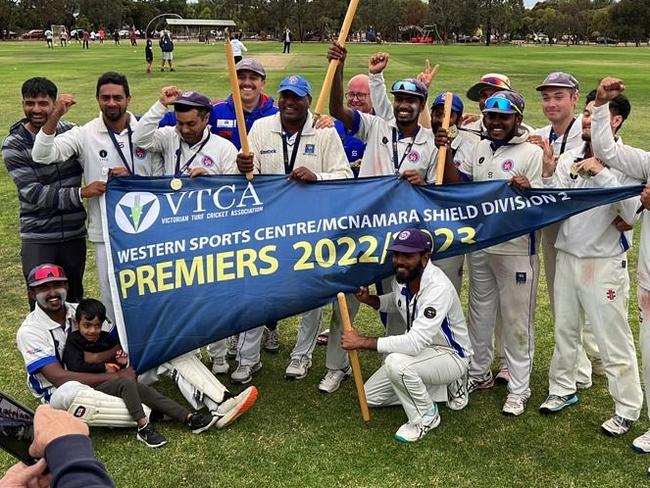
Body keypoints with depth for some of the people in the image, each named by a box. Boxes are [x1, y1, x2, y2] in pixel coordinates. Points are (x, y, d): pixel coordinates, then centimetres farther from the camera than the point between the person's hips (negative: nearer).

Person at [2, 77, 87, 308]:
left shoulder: (71, 132, -2)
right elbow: (34, 193, -16)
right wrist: (80, 193, -26)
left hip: (74, 234, 2)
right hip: (37, 238, -2)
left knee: (75, 298, 15)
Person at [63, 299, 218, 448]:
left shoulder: (105, 338, 13)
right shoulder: (73, 343, -4)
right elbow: (75, 366, -20)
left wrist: (122, 361, -2)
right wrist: (104, 367, -11)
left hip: (111, 383, 6)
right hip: (91, 388, -6)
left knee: (146, 391, -14)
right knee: (126, 383, -32)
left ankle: (190, 419, -20)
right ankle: (144, 428, -35)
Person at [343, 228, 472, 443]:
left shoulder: (438, 287, -33)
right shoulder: (401, 277, -9)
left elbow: (415, 342, -41)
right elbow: (396, 302, 17)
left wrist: (362, 341, -36)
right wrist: (369, 300, -5)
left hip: (452, 356, -8)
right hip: (423, 349, 9)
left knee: (396, 362, -35)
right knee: (370, 396, 9)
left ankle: (425, 417, -8)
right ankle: (444, 387, 16)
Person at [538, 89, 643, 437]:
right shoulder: (568, 158, 4)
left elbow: (634, 214, -24)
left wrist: (602, 173, -26)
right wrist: (548, 173, -12)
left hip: (605, 263, -6)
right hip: (567, 256, 6)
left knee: (613, 339, 3)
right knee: (564, 330, 19)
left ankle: (628, 409, 19)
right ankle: (562, 389, 37)